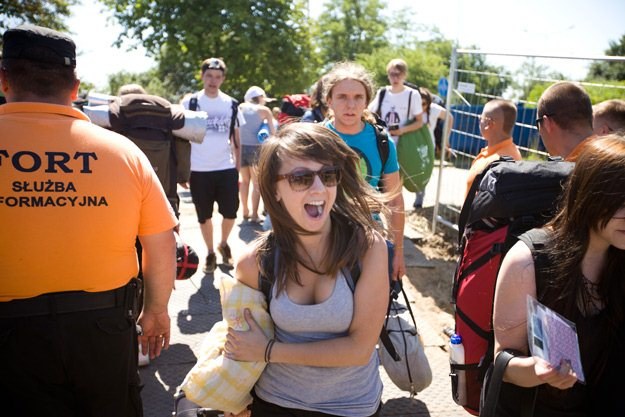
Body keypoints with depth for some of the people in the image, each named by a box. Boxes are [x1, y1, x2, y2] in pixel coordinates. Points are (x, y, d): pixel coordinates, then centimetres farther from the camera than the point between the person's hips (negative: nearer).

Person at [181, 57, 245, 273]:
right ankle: (210, 253, 26)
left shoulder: (231, 104, 4)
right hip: (199, 170, -1)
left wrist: (238, 167, 5)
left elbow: (236, 138, 9)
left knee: (230, 213, 4)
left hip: (227, 168, 1)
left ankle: (223, 244, 32)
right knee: (204, 216, 9)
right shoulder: (190, 103, -2)